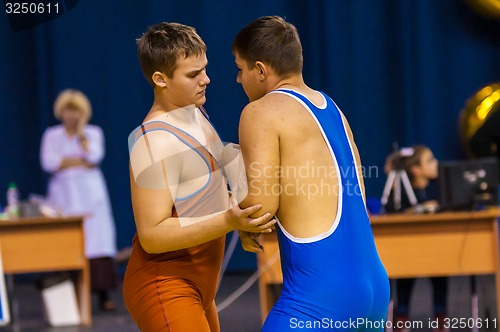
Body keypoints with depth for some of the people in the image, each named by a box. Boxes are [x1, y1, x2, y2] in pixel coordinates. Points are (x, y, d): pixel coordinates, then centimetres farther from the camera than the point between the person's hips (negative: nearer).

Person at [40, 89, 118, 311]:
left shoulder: (93, 133, 9)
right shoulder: (52, 135, 8)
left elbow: (94, 156, -9)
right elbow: (49, 162, -8)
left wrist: (80, 132, -5)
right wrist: (81, 162, -8)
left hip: (90, 193, 0)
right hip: (64, 194, 0)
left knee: (96, 239, -8)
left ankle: (104, 294, -7)